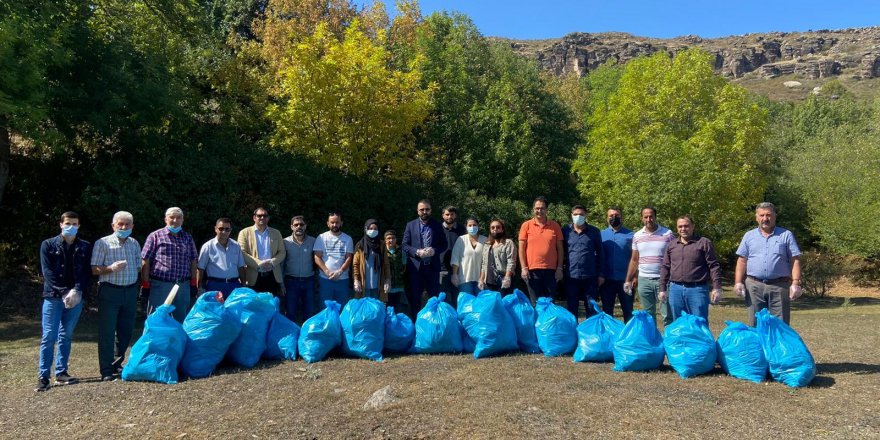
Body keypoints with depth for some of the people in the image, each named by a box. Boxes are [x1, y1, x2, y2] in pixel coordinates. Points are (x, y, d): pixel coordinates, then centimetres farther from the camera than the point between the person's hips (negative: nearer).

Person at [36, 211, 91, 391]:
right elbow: (48, 272, -5)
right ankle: (43, 376, 3)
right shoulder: (48, 245, 2)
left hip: (76, 298, 2)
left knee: (66, 336, 9)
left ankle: (61, 373, 17)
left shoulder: (85, 247, 8)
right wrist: (64, 293, -15)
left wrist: (77, 291, -14)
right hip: (53, 297, -2)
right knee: (49, 336, -3)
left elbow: (87, 273, 3)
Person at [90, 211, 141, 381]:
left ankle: (116, 364, 26)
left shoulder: (135, 244, 11)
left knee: (126, 331, 10)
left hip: (130, 291, 5)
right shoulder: (103, 243, -3)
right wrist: (111, 268, -22)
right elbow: (95, 269, -6)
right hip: (109, 292, -5)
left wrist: (136, 284, 9)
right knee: (107, 332, -1)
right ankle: (106, 371, 6)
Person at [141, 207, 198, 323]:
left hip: (183, 286, 4)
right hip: (159, 285, -3)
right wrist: (145, 284, -7)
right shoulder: (155, 236, 0)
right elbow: (145, 262, -2)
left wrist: (193, 283, 9)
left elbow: (193, 261, 15)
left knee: (181, 321, 12)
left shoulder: (188, 238, 12)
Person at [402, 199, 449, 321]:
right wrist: (417, 252, -15)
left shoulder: (437, 225, 6)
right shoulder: (410, 225, 5)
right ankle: (415, 322, 16)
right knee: (415, 298, 6)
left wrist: (435, 250, -13)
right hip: (415, 266, 0)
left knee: (435, 297, 5)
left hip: (433, 266, 0)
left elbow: (444, 244, 6)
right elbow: (405, 245, 2)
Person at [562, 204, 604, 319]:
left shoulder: (594, 231, 3)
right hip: (571, 276, 1)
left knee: (591, 309, 6)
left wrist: (601, 274, 2)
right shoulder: (566, 231, 3)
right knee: (572, 309, 11)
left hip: (590, 276, 0)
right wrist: (561, 270, 0)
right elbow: (561, 252, 8)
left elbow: (599, 253, 6)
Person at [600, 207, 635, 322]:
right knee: (607, 311, 11)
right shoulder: (601, 234, 6)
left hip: (625, 279, -1)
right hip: (607, 279, 1)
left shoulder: (629, 235, 3)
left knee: (628, 311, 7)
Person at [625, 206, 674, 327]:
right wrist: (628, 280, 9)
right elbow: (634, 260, 13)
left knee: (668, 315, 0)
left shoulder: (667, 234, -1)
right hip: (643, 280, 3)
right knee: (648, 315, 11)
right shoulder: (637, 236, 8)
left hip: (663, 279, -3)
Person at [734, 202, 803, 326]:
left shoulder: (786, 235, 8)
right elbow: (742, 261, 10)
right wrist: (738, 282, 0)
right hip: (754, 286, 1)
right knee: (755, 324, 6)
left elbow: (795, 260, 3)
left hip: (779, 286, -1)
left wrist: (796, 283, -7)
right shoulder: (749, 236, 12)